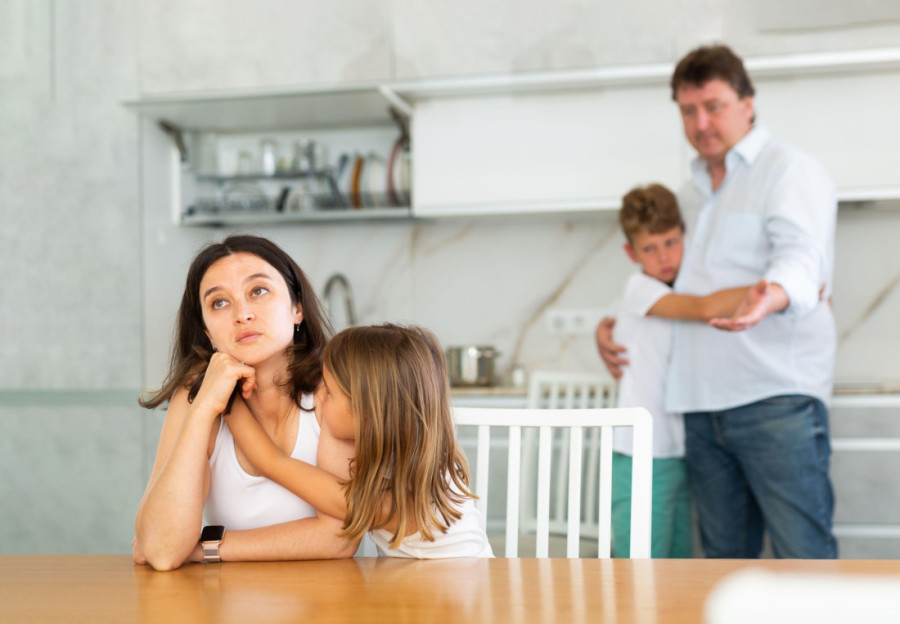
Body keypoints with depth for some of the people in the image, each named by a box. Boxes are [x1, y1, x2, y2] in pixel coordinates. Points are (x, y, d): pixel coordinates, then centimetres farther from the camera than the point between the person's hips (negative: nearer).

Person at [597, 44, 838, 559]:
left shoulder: (790, 171, -2)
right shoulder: (692, 194, 22)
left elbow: (802, 255, -21)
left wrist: (773, 295, -44)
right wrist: (611, 325, 18)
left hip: (777, 400, -7)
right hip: (702, 407, 7)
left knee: (804, 555, -10)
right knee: (725, 556, 10)